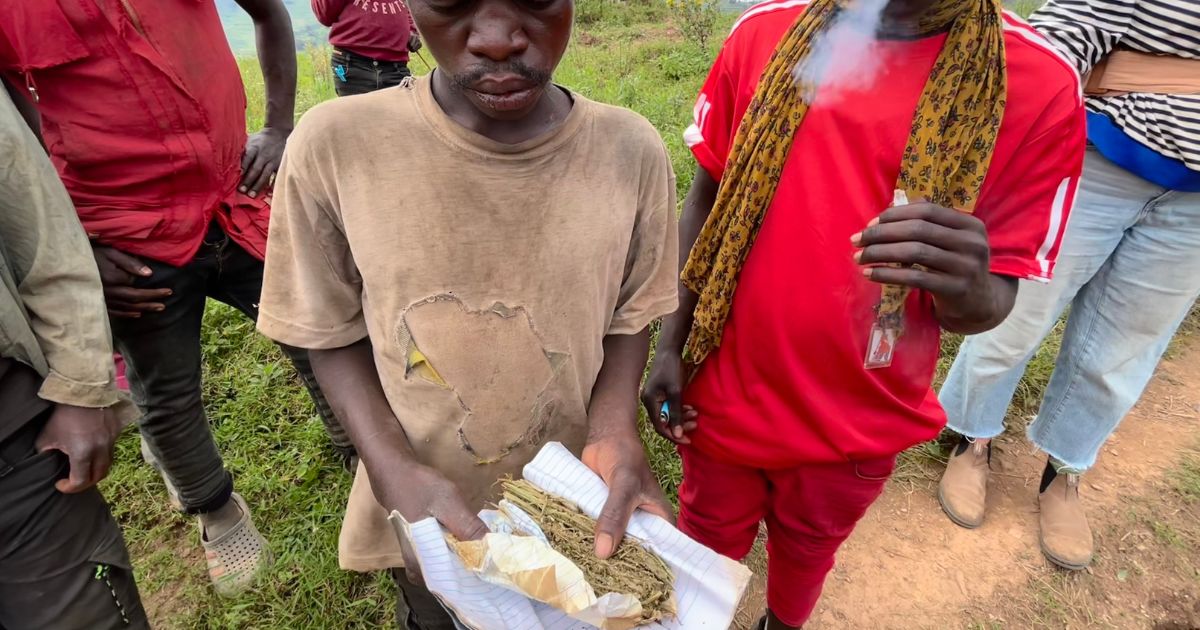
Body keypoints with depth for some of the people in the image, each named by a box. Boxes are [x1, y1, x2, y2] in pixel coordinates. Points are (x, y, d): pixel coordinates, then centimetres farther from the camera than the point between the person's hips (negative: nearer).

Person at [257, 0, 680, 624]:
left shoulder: (632, 152, -18)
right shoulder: (335, 148, -21)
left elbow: (628, 316, -5)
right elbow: (335, 334, -9)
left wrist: (614, 433, -22)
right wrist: (393, 469, -23)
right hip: (427, 517, 0)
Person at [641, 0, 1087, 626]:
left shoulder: (1040, 83, -13)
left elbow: (992, 296, -10)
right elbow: (706, 195, 0)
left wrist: (966, 291, -35)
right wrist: (669, 346, -1)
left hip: (858, 422, 0)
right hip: (722, 395, 1)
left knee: (805, 552, 26)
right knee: (705, 548, 23)